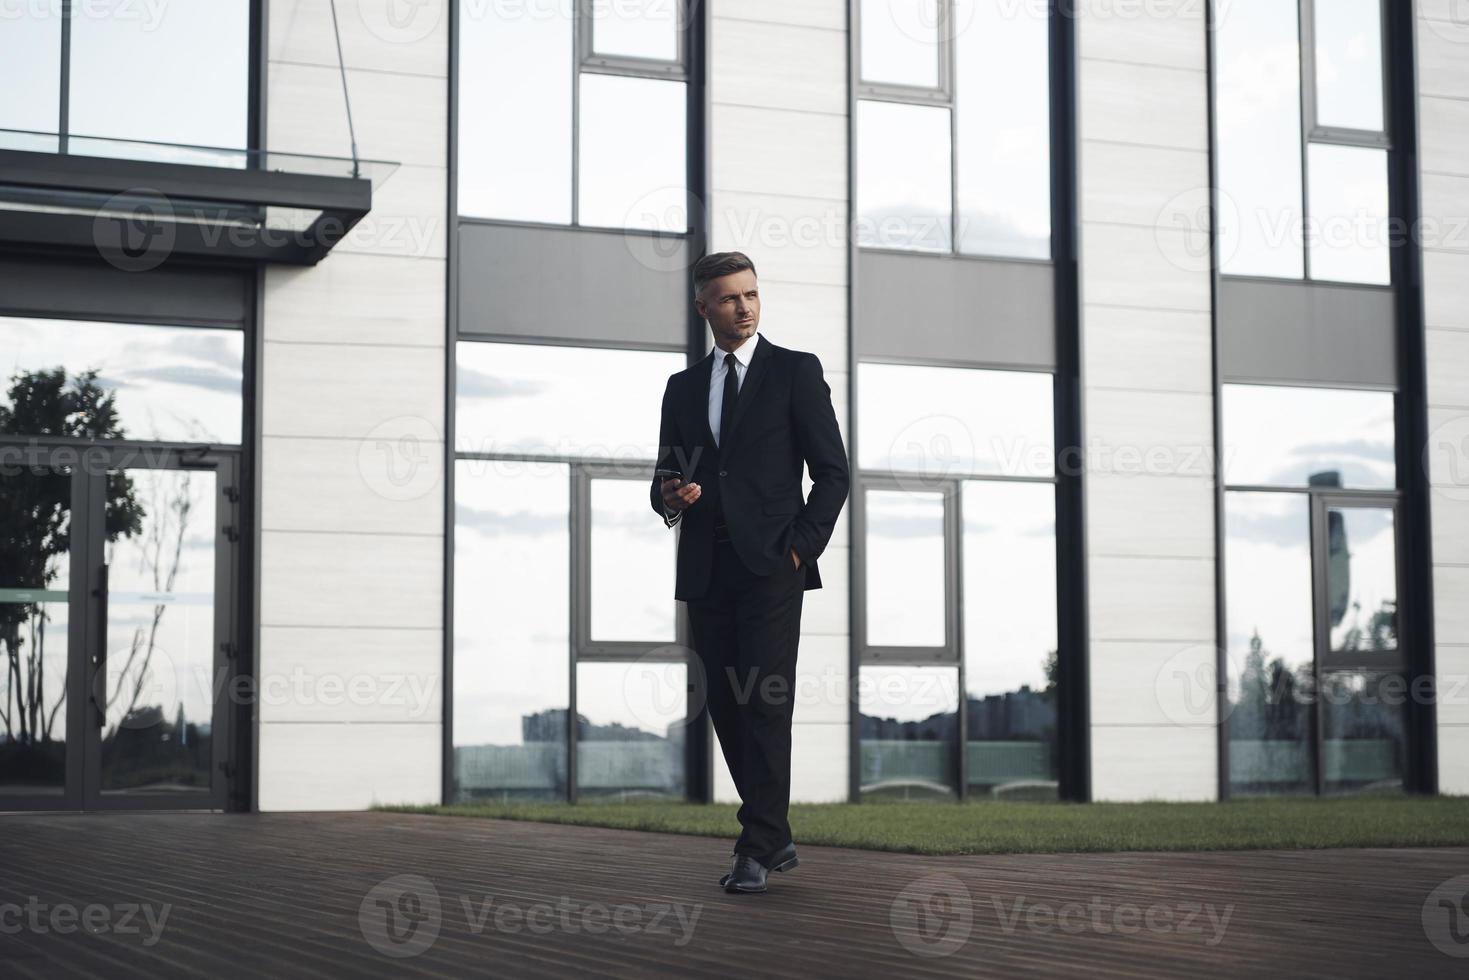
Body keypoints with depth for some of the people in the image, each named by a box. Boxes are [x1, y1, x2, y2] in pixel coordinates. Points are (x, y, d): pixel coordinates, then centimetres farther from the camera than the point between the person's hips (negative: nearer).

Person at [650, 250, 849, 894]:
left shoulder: (795, 370, 4)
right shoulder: (683, 387, 17)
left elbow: (832, 471, 0)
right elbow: (666, 479, 20)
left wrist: (800, 547, -8)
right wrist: (669, 497, -3)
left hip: (770, 566, -5)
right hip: (704, 570, 5)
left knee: (765, 706, -10)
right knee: (725, 708, 6)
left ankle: (757, 850, -8)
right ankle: (776, 838, 18)